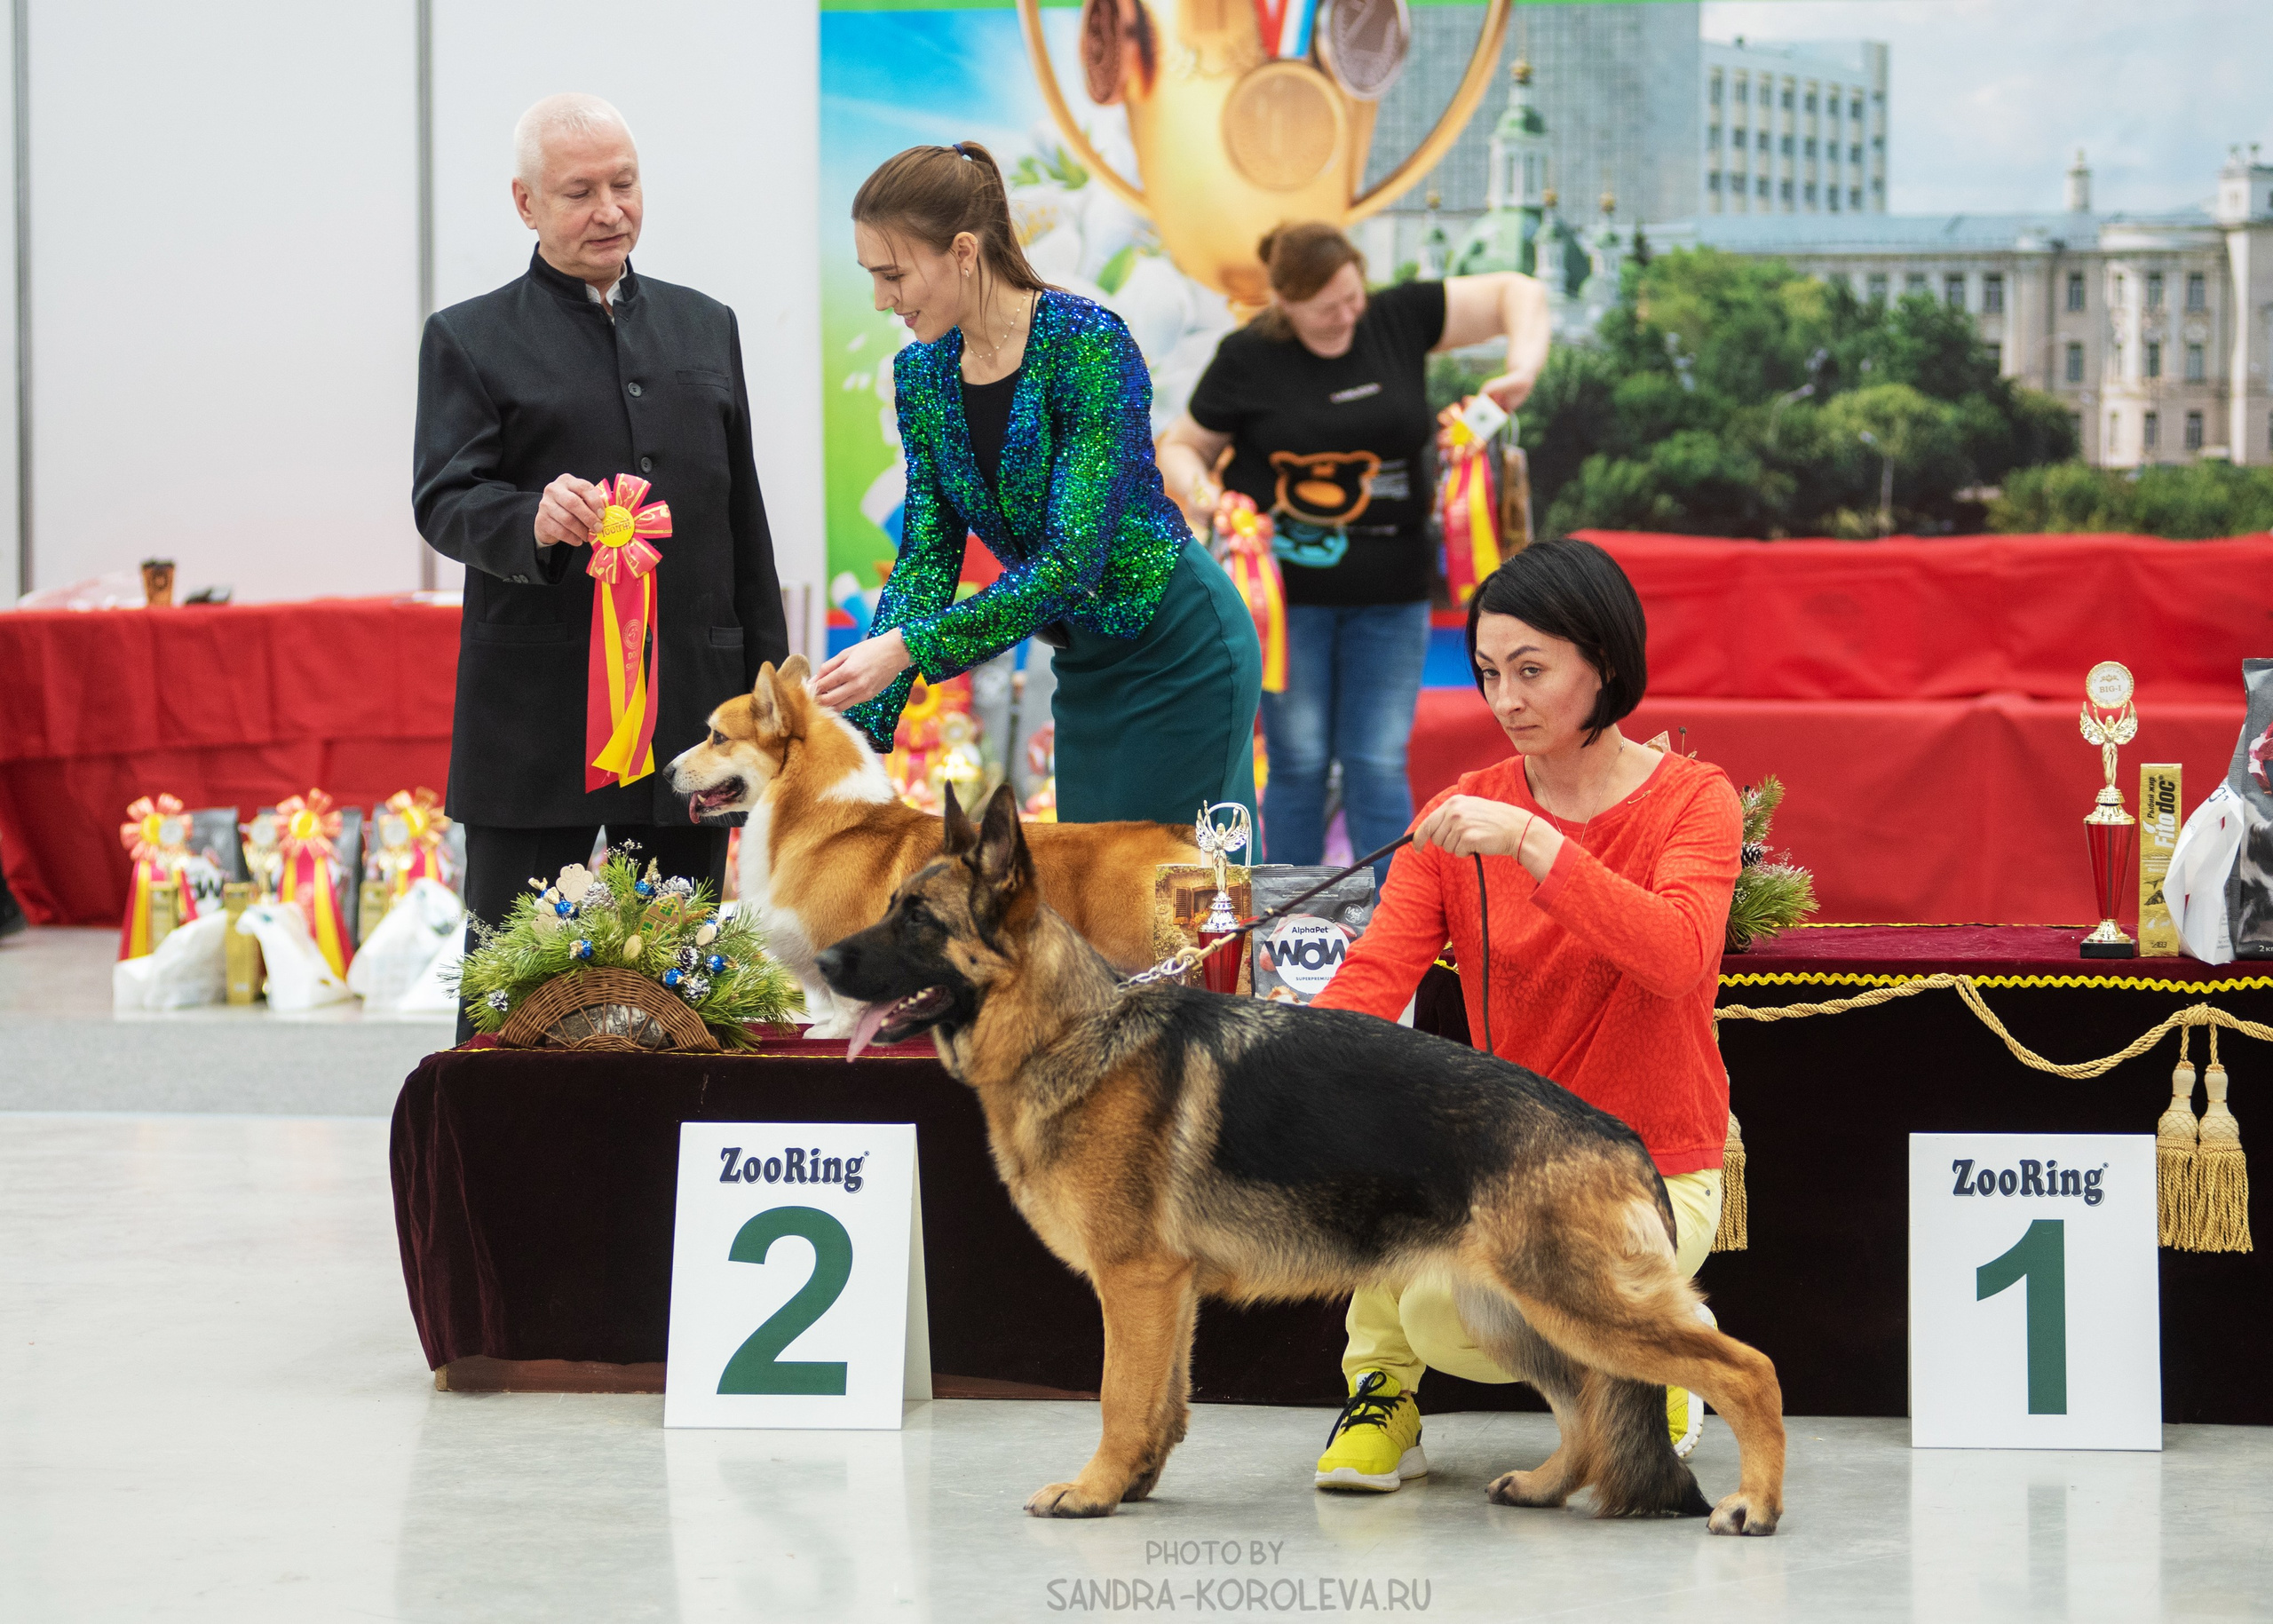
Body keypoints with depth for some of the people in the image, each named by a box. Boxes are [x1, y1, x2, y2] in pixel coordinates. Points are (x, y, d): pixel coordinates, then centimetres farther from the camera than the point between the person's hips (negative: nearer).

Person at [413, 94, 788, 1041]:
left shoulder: (705, 327, 17)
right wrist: (533, 520, -30)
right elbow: (443, 502, -7)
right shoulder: (469, 341, 3)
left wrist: (767, 687, 12)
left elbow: (743, 517, 18)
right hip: (536, 721, -4)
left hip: (690, 705, 4)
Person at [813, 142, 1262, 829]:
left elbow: (1072, 558, -27)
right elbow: (926, 557, 1)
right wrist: (858, 726, -10)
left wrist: (907, 645, -31)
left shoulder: (1088, 342, -22)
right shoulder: (921, 374, 0)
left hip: (1179, 647, -7)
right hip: (1086, 662, 7)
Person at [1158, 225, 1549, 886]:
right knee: (1299, 763, 1)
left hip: (1389, 590, 2)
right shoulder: (1249, 359, -6)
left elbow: (1517, 293, 5)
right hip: (1286, 585, -2)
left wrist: (1524, 369, -12)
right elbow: (1181, 447, 6)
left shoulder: (1399, 320, 0)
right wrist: (1201, 492, -16)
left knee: (1378, 765, -1)